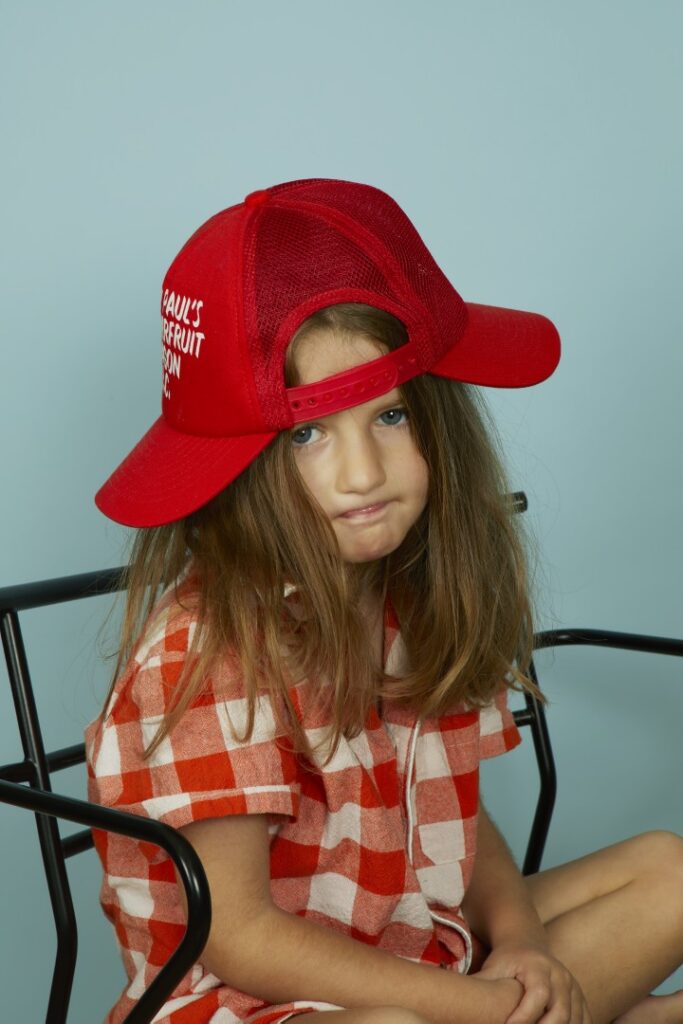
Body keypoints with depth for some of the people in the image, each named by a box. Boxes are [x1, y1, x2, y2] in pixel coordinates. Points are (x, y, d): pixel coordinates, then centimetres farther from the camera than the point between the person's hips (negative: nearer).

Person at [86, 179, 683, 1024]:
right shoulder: (206, 649, -25)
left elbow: (455, 812, 7)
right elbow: (239, 934, -22)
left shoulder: (421, 603, -2)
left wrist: (518, 934, -14)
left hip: (423, 949, 7)